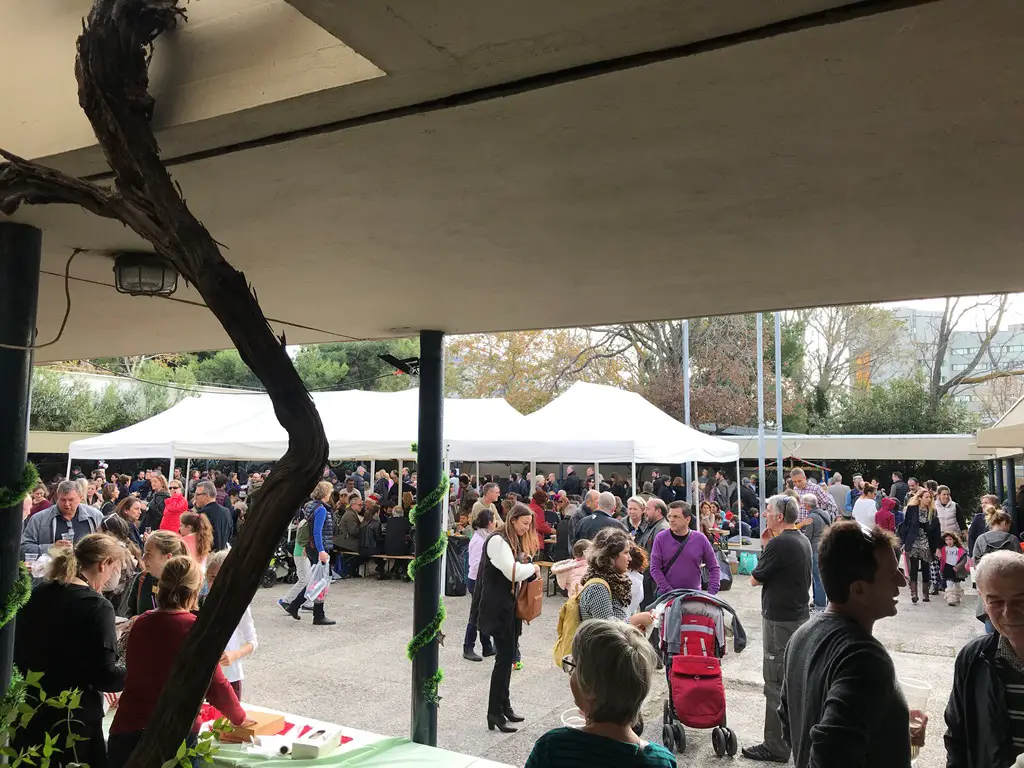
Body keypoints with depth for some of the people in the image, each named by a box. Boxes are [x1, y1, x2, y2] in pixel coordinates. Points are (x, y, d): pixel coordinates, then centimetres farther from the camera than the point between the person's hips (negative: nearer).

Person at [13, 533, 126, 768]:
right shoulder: (97, 607, -19)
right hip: (71, 719, -7)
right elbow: (105, 675, -19)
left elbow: (18, 651, 13)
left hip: (27, 711, 7)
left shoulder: (37, 594, 3)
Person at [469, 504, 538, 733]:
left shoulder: (515, 541, 15)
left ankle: (504, 704, 24)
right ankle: (494, 713, -2)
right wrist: (533, 568, -9)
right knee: (504, 656, -8)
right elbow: (513, 571, -24)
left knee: (507, 655, 14)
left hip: (510, 604, 9)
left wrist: (528, 569, -6)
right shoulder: (497, 540, -16)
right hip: (497, 606, -9)